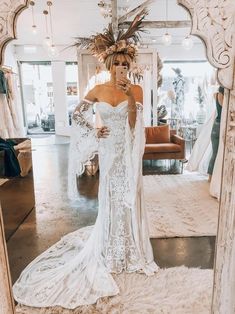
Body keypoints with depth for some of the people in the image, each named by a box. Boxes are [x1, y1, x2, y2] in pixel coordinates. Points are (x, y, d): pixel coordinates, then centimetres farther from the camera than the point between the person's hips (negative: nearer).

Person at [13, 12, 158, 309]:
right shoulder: (98, 90, 0)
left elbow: (134, 124, -12)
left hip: (129, 153, 0)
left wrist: (130, 95, -19)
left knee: (130, 200, 7)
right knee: (110, 201, 10)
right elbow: (77, 114, 10)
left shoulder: (136, 90, -2)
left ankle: (131, 250, 28)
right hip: (109, 153, 0)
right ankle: (111, 253, 30)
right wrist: (93, 132, -1)